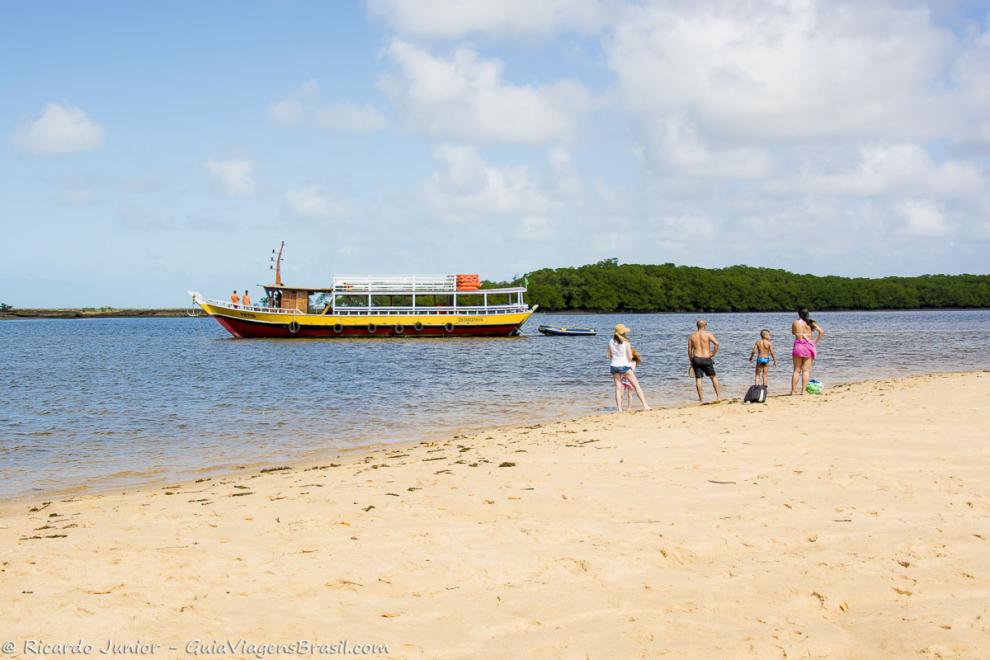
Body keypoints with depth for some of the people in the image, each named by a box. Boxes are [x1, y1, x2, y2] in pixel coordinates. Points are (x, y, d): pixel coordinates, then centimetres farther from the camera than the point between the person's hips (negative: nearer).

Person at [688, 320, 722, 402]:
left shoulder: (692, 336, 7)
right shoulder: (708, 334, -3)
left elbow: (689, 349, 9)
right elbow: (717, 343, -17)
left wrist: (691, 361, 16)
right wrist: (713, 354, -6)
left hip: (696, 358, 2)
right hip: (706, 359, -2)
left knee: (698, 379, 5)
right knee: (714, 377, 13)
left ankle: (701, 399, 2)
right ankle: (719, 396, 9)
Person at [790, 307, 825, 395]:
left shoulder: (795, 323, -2)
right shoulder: (811, 323, -2)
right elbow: (821, 331, -9)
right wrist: (815, 342, -1)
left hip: (798, 346, 0)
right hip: (809, 347, 0)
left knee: (797, 370, 7)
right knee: (806, 370, 2)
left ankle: (793, 391, 6)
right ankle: (803, 391, -3)